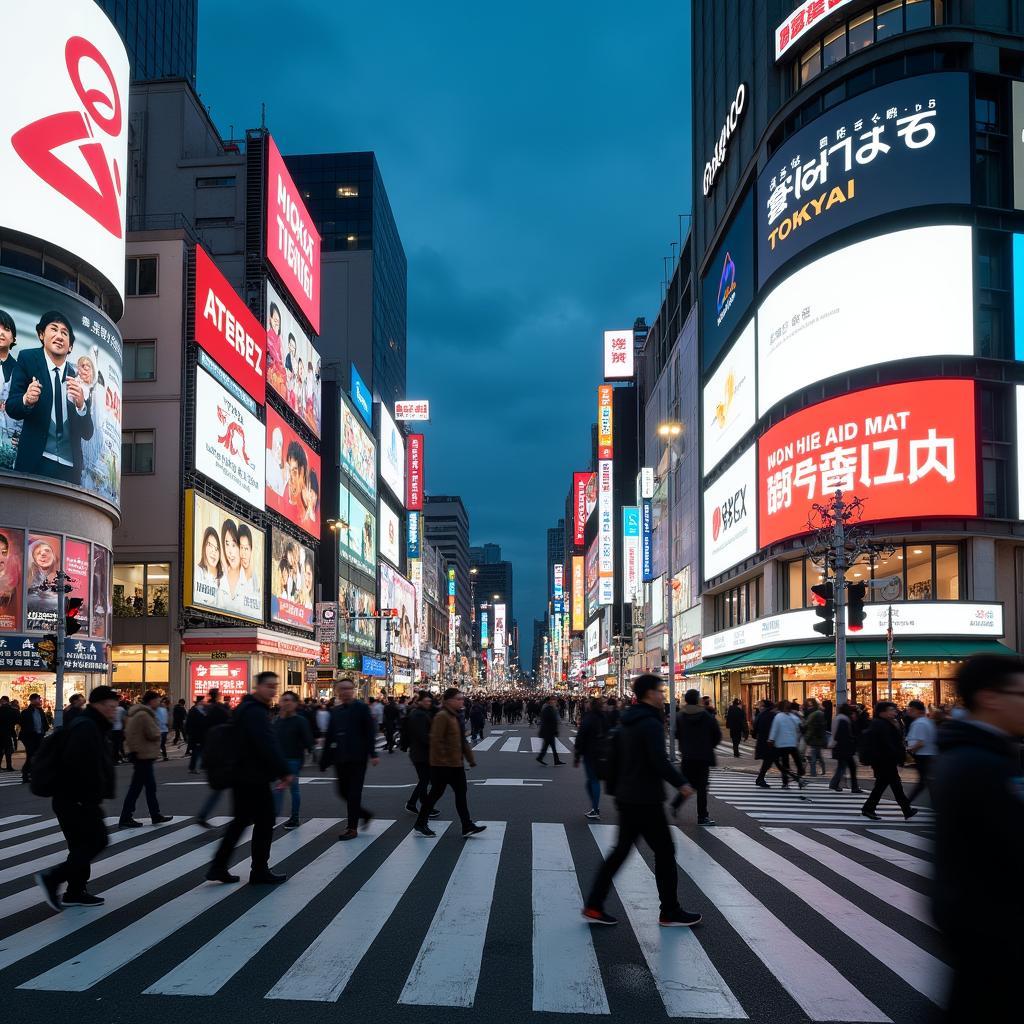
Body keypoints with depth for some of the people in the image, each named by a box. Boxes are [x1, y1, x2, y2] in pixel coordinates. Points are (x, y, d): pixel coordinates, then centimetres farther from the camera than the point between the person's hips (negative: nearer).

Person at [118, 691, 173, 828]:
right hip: (143, 755, -10)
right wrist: (157, 728, 1)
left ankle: (156, 815, 21)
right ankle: (126, 818, 1)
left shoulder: (138, 713, 14)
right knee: (136, 787, -4)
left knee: (150, 786, 14)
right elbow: (154, 734, -19)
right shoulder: (144, 715, -19)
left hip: (141, 755, 10)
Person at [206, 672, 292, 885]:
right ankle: (260, 871, 9)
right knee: (264, 821, 1)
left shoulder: (246, 708, 16)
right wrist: (284, 771, -22)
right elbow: (268, 745, -24)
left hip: (242, 777, 10)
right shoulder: (255, 712, -17)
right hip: (254, 778, -10)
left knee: (241, 820, 17)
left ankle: (218, 867, 18)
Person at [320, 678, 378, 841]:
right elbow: (329, 736, 12)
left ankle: (352, 827, 5)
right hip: (340, 758, 6)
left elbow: (370, 732, -9)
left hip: (357, 757, -6)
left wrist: (372, 754, -15)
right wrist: (325, 759, 9)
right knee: (343, 791, 9)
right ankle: (365, 814, 28)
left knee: (354, 792, -2)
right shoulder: (335, 711, 10)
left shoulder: (361, 708, -5)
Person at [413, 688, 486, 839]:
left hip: (456, 764, 9)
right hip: (442, 765, -9)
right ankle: (420, 825, 15)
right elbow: (436, 741, -23)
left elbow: (462, 741, 19)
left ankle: (467, 827, 9)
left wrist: (470, 758, 17)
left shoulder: (456, 716, 13)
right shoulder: (442, 716, -17)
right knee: (436, 793, 1)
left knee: (461, 792, 7)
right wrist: (442, 761, -23)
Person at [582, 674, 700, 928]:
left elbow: (616, 757, 18)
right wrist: (681, 784, -13)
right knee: (664, 852, 3)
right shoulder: (651, 723, -16)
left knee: (621, 850, 12)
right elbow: (660, 762, -24)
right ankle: (670, 913, 11)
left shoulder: (627, 724, 13)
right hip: (646, 800, -9)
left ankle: (594, 907, 10)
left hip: (627, 797, 9)